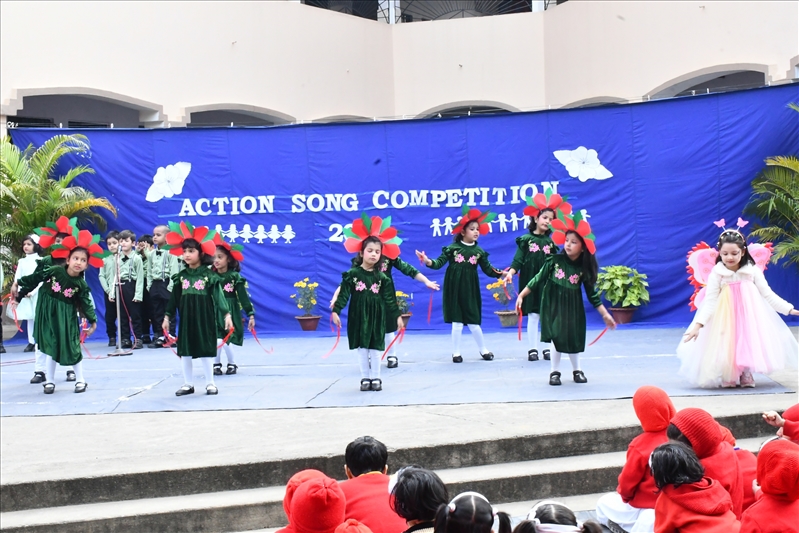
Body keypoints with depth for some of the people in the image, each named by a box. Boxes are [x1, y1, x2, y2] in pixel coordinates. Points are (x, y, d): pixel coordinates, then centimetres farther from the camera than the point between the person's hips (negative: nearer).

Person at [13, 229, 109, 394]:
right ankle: (49, 381, 17)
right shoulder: (54, 271, -15)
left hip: (66, 318, 0)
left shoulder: (81, 284, -12)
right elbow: (33, 280, -5)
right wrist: (19, 294, 2)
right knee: (50, 347, 5)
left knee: (71, 347, 1)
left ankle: (80, 380, 15)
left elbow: (86, 303, -5)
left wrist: (93, 321, -9)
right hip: (48, 313, 0)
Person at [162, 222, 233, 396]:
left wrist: (227, 315, -18)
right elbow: (174, 299, 8)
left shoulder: (209, 275, -6)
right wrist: (167, 317, 6)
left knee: (205, 351, 2)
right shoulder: (180, 276, 4)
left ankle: (210, 383, 15)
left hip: (205, 319, -4)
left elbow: (218, 295, -10)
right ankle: (188, 384, 19)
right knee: (185, 351, 7)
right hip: (186, 319, 4)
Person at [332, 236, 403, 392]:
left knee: (375, 347, 4)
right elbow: (344, 294, -6)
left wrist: (397, 316, 1)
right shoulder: (352, 274, -5)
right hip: (359, 316, -1)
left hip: (377, 316, 1)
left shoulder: (382, 277, 0)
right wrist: (336, 311, -14)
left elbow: (390, 298, 3)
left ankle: (376, 378, 15)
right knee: (362, 347, 5)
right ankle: (365, 378, 15)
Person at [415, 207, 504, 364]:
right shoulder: (452, 248, -4)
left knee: (474, 323, 4)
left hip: (470, 291, 2)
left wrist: (500, 273, -12)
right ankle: (456, 353, 15)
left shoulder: (479, 251, 3)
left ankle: (483, 350, 22)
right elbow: (439, 263, -10)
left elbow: (488, 269, 4)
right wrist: (428, 261, -28)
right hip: (454, 290, -2)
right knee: (457, 323, 2)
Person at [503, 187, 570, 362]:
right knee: (533, 316, -1)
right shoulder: (526, 240, -1)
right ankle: (532, 349, 5)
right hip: (530, 283, -3)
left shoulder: (550, 242, 8)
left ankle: (547, 348, 11)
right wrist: (510, 273, -21)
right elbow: (518, 260, -7)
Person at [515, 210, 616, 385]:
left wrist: (605, 314, -2)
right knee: (556, 338, 0)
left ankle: (577, 370, 28)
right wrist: (521, 296, -7)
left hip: (573, 309, 1)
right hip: (553, 306, -1)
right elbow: (538, 279, -5)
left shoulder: (584, 269, -7)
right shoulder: (554, 260, -10)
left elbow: (592, 294, -1)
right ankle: (555, 372, 15)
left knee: (573, 338, 8)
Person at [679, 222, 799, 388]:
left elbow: (768, 294, 0)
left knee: (749, 341, 2)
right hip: (726, 318, -1)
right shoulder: (717, 274, -12)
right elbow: (710, 301, -14)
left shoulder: (753, 271, -7)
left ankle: (746, 374, 22)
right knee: (727, 344, -1)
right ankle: (728, 377, 18)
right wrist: (698, 324, -24)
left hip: (750, 317, 1)